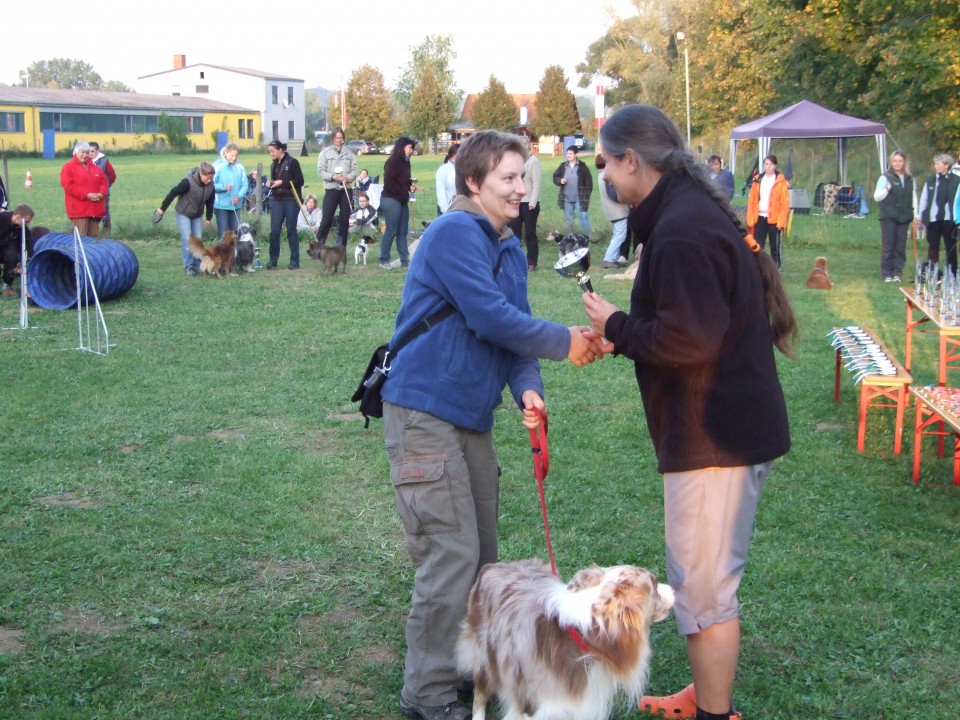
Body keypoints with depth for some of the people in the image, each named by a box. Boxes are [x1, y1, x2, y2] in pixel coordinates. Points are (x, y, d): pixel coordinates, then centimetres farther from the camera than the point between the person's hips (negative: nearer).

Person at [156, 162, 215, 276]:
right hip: (183, 214, -5)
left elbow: (210, 201, 0)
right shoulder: (188, 182, -31)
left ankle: (197, 265, 12)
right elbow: (173, 193, -19)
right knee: (187, 240, -9)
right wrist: (162, 208, -10)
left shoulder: (211, 185, -16)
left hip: (197, 215, 5)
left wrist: (208, 217, 6)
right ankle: (188, 266, -2)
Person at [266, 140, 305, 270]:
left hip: (291, 200, -5)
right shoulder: (274, 165, 14)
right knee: (274, 231, 0)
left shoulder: (292, 162, -6)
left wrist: (282, 182, -16)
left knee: (291, 230, 1)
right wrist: (270, 184, 4)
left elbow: (300, 181, -10)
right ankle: (273, 260, 7)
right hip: (277, 200, 5)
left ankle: (295, 260, 9)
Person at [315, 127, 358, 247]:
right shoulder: (326, 152, -1)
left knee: (344, 220, 6)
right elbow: (321, 171, -4)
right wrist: (333, 176, -18)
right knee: (327, 219, -5)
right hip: (331, 189, -3)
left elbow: (354, 170, 3)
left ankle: (341, 247, 15)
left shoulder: (349, 153, 6)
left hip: (346, 190, 3)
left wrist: (347, 178, -16)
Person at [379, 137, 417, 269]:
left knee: (403, 231, 9)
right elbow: (389, 183, -17)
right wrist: (405, 190, -13)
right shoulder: (392, 162, -13)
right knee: (391, 231, -5)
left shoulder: (405, 162, 13)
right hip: (391, 200, -9)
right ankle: (384, 261, 3)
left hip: (402, 200, 9)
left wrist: (410, 185, -3)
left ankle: (405, 260, 14)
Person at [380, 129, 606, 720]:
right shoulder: (455, 233, -14)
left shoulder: (510, 249, 14)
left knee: (482, 550, 15)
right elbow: (490, 317, -22)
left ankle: (471, 664, 30)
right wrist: (565, 343, -13)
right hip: (425, 411, -9)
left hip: (471, 415, 9)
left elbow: (516, 326, 7)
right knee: (452, 554, -8)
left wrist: (528, 387, -11)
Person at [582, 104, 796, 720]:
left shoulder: (681, 231, -21)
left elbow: (688, 340, -27)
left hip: (715, 436, -11)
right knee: (707, 577, 22)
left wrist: (616, 326, -12)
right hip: (734, 424, 11)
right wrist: (622, 338, 10)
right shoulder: (697, 210, 12)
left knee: (704, 588, 1)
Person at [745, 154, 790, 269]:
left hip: (774, 219, -3)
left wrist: (781, 221, -13)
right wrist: (750, 219, -1)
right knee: (757, 247, 1)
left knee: (774, 247, 6)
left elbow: (785, 203, -6)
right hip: (759, 217, 3)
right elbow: (751, 201, 6)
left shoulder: (781, 181, -3)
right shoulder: (758, 180, 8)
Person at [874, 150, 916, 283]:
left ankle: (897, 272, 10)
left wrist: (916, 215, 8)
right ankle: (887, 273, 4)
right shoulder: (885, 177, 0)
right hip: (889, 217, -3)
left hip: (904, 217, 3)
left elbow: (914, 198, 13)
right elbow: (876, 197, -1)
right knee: (888, 246, -2)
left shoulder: (909, 179, 10)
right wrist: (887, 189, -18)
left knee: (901, 246, 3)